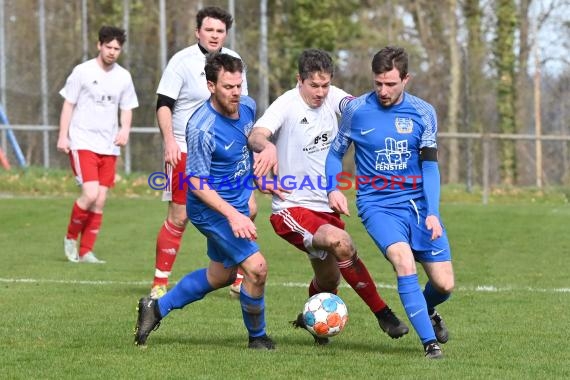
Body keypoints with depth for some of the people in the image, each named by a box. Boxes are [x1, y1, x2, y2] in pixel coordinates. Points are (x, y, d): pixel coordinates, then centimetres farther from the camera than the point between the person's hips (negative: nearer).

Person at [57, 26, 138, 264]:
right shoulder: (83, 72, -3)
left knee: (100, 201, 1)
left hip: (108, 146, 5)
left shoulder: (123, 77, 9)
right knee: (90, 194, -18)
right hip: (82, 143, -4)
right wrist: (63, 136, -6)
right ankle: (71, 237, 6)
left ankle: (86, 251, 9)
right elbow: (68, 104, 1)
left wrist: (125, 130, -3)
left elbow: (127, 108, 17)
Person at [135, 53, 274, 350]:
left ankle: (156, 308, 35)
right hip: (212, 207, -9)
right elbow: (197, 183, -25)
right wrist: (233, 215, -32)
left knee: (221, 275, 21)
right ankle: (257, 337, 6)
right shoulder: (202, 129, -28)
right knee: (256, 267, -16)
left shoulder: (247, 106, -5)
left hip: (237, 202, 9)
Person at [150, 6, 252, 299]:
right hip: (185, 151, -5)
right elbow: (163, 105, -10)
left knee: (247, 209, -3)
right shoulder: (182, 61, -8)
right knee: (179, 217, -5)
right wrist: (169, 139, -23)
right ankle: (159, 284, 5)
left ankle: (239, 279, 11)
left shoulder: (233, 61, 7)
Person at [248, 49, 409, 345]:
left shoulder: (331, 97, 2)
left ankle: (308, 320, 51)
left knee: (329, 280, 19)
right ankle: (383, 314, -20)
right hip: (293, 207, -7)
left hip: (326, 206, 7)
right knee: (341, 242, -32)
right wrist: (266, 146, -56)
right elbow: (256, 135, -32)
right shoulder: (286, 106, -16)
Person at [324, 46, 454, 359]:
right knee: (404, 261, -30)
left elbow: (429, 166, -1)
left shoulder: (423, 113, 0)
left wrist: (432, 213, -13)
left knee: (444, 284, -2)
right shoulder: (356, 110, -3)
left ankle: (426, 310, 36)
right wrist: (333, 189, -9)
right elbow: (335, 152, 9)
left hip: (419, 202, 2)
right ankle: (430, 342, -25)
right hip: (378, 204, -2)